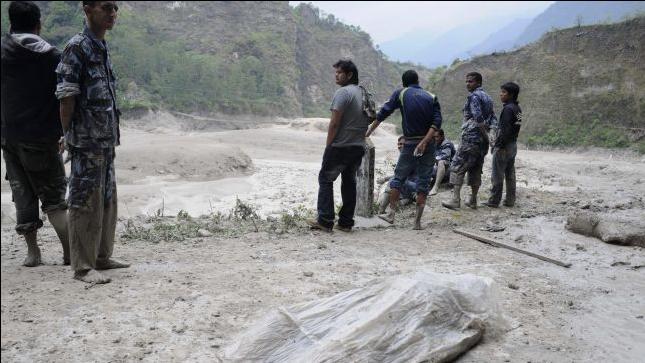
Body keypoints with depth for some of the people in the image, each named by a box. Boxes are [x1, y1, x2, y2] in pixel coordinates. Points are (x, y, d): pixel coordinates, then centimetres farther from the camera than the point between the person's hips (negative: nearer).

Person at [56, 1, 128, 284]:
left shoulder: (102, 47, 15)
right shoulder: (77, 47, -11)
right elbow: (66, 97, -13)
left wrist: (112, 136, 15)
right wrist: (69, 136, -11)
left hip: (106, 141, 9)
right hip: (86, 143, -9)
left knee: (107, 200, 14)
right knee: (86, 202, -3)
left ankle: (101, 257, 26)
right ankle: (83, 266, 6)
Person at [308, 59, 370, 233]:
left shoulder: (343, 92, -13)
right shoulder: (365, 94, 13)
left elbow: (334, 123, -17)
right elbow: (368, 122, 15)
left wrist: (328, 145, -9)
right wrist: (360, 140, 17)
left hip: (340, 146, -8)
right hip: (359, 147, 8)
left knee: (325, 179, 1)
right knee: (349, 182, 12)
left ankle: (325, 221, -3)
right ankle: (346, 222, 15)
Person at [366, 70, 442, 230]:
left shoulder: (400, 94, 3)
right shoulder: (432, 97, 6)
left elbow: (383, 113, 0)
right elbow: (437, 122, -7)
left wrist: (369, 132, 7)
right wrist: (424, 142, -14)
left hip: (410, 144, -1)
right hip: (428, 144, 2)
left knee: (398, 178, 13)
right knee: (423, 182, 6)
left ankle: (391, 214, 14)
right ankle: (417, 221, 6)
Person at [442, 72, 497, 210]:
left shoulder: (473, 96, -10)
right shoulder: (487, 97, 18)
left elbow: (478, 119, -21)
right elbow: (493, 120, 16)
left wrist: (486, 136, -15)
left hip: (471, 138, -9)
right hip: (482, 141, 9)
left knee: (457, 167, -4)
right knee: (476, 170, 12)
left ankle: (455, 200, -10)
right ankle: (473, 201, 16)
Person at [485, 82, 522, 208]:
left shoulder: (508, 108, -17)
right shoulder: (517, 108, 11)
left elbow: (505, 130, -21)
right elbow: (514, 128, 12)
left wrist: (498, 145, -17)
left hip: (504, 146, -9)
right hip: (513, 145, 9)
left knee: (497, 175, -2)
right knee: (510, 174, 13)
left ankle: (494, 201, 2)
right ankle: (510, 200, 18)